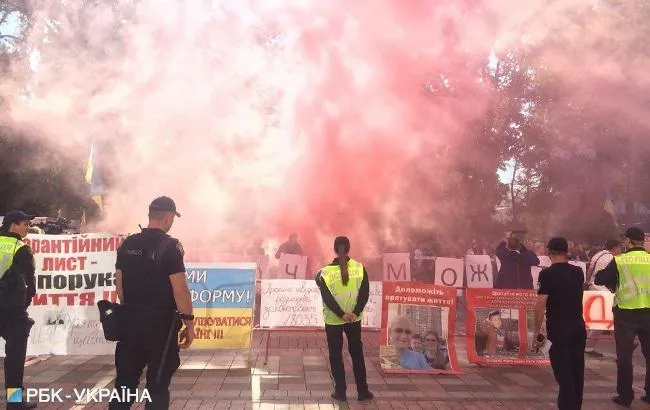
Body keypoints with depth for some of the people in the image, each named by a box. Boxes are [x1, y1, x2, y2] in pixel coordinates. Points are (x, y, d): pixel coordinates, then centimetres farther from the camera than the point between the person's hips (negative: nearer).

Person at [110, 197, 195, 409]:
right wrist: (189, 322, -8)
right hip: (160, 321, -5)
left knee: (125, 380, 14)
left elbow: (119, 284, 11)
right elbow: (179, 289, -16)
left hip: (130, 320, 6)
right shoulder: (170, 245, -13)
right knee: (158, 384, 6)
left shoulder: (127, 244, 5)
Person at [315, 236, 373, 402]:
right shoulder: (360, 268, -7)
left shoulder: (325, 272, -11)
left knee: (336, 355, 12)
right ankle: (363, 391, 18)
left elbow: (327, 298, -16)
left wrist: (341, 314, -13)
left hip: (333, 320, -2)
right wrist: (355, 313, -12)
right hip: (354, 318, 2)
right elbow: (365, 294, -11)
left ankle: (340, 391, 16)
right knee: (357, 353, 15)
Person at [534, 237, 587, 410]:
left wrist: (538, 331, -7)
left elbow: (540, 305, -16)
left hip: (559, 329, -6)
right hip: (579, 327, 6)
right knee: (577, 373, 16)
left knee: (564, 374, -3)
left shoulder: (547, 274, -12)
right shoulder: (578, 272, 6)